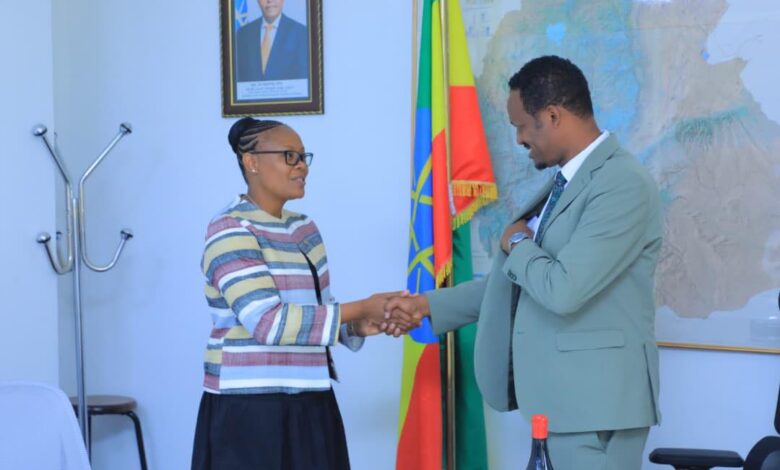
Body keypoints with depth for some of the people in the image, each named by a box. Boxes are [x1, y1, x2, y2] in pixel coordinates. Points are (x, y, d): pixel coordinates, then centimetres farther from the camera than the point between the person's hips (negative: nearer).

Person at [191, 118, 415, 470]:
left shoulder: (304, 228, 12)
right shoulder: (230, 231, -12)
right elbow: (268, 321, -22)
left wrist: (358, 325, -6)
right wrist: (361, 308, -19)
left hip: (308, 406, 7)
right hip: (250, 410, -7)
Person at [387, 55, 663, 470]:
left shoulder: (623, 184, -17)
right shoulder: (565, 182, 15)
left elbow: (564, 289, -26)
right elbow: (513, 281, 22)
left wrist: (517, 244, -7)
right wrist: (430, 305, 19)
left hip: (597, 399, -9)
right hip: (563, 394, 9)